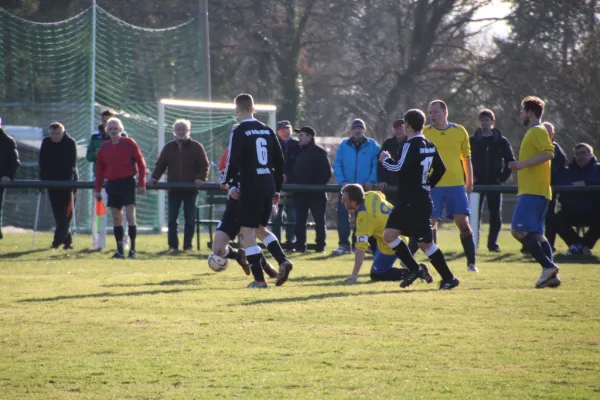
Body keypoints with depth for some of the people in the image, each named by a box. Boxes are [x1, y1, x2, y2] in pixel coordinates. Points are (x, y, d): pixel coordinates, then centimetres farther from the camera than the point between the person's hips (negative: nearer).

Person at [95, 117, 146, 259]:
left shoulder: (129, 143, -2)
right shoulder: (104, 147, 10)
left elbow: (141, 162, -1)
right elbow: (100, 169, 14)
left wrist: (142, 183, -7)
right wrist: (98, 189, 9)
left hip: (128, 183, -5)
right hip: (112, 184, 5)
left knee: (130, 215, -12)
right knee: (116, 218, 5)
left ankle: (133, 249, -9)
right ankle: (120, 250, 8)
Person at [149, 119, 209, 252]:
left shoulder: (196, 147, 1)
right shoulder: (169, 147, 10)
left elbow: (204, 165, -2)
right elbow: (160, 165, 10)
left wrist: (201, 179, -18)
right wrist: (154, 178, -6)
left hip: (190, 189, -2)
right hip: (173, 189, 2)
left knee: (190, 219, 2)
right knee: (172, 219, -1)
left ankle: (188, 246, 8)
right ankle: (173, 245, 5)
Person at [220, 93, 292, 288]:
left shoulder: (239, 132, -9)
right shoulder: (267, 131, 11)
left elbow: (233, 162, -15)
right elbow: (279, 161, 13)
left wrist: (224, 179, 5)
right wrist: (277, 189, 21)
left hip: (250, 188, -7)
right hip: (268, 187, 7)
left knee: (248, 233, 0)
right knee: (261, 228, 22)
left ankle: (259, 279, -5)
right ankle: (283, 261, 2)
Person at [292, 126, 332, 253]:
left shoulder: (319, 152, -7)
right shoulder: (300, 152, 15)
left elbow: (327, 172, -11)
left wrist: (319, 186, -16)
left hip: (316, 193, -7)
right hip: (301, 192, 7)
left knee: (319, 220, -1)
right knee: (299, 220, 5)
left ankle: (321, 245, 2)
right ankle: (300, 246, 9)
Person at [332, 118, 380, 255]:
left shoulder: (372, 146, 1)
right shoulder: (344, 145, 6)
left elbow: (376, 165, -5)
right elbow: (337, 164, 1)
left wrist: (371, 181, -18)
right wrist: (342, 181, -12)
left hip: (365, 188, -1)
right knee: (342, 216, -5)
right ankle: (344, 245, -1)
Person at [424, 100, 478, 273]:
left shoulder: (459, 131, 6)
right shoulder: (425, 133, 2)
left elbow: (466, 158, 13)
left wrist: (469, 181, 10)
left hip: (456, 184, 1)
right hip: (433, 185, -1)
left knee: (462, 221, -4)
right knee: (431, 223, -5)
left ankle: (471, 262, 3)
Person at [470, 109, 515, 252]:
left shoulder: (501, 141, 4)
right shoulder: (472, 141, 4)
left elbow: (510, 161, 7)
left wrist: (503, 177, -3)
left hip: (494, 183, 0)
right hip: (477, 183, 0)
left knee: (495, 215, 0)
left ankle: (492, 242, 10)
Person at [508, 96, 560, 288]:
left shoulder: (538, 131, -9)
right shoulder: (533, 132, 21)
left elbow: (548, 153, -23)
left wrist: (523, 164, -27)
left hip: (533, 191, -11)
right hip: (531, 191, 11)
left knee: (519, 230, -17)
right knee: (535, 234, 9)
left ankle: (548, 266, -19)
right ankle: (551, 275, 4)